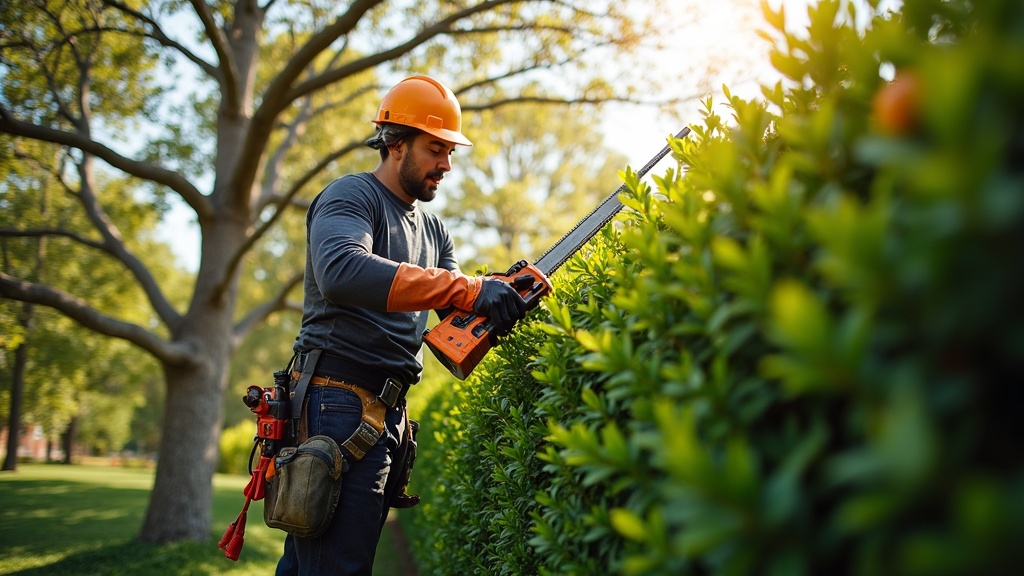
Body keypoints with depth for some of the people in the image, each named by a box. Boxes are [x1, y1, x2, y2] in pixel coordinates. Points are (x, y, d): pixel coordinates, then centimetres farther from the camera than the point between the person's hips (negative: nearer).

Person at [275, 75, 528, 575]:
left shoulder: (432, 228, 19)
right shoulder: (351, 196, -7)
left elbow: (455, 311, 13)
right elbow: (340, 272, -30)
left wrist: (501, 296, -9)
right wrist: (468, 289, -33)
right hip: (340, 406, -8)